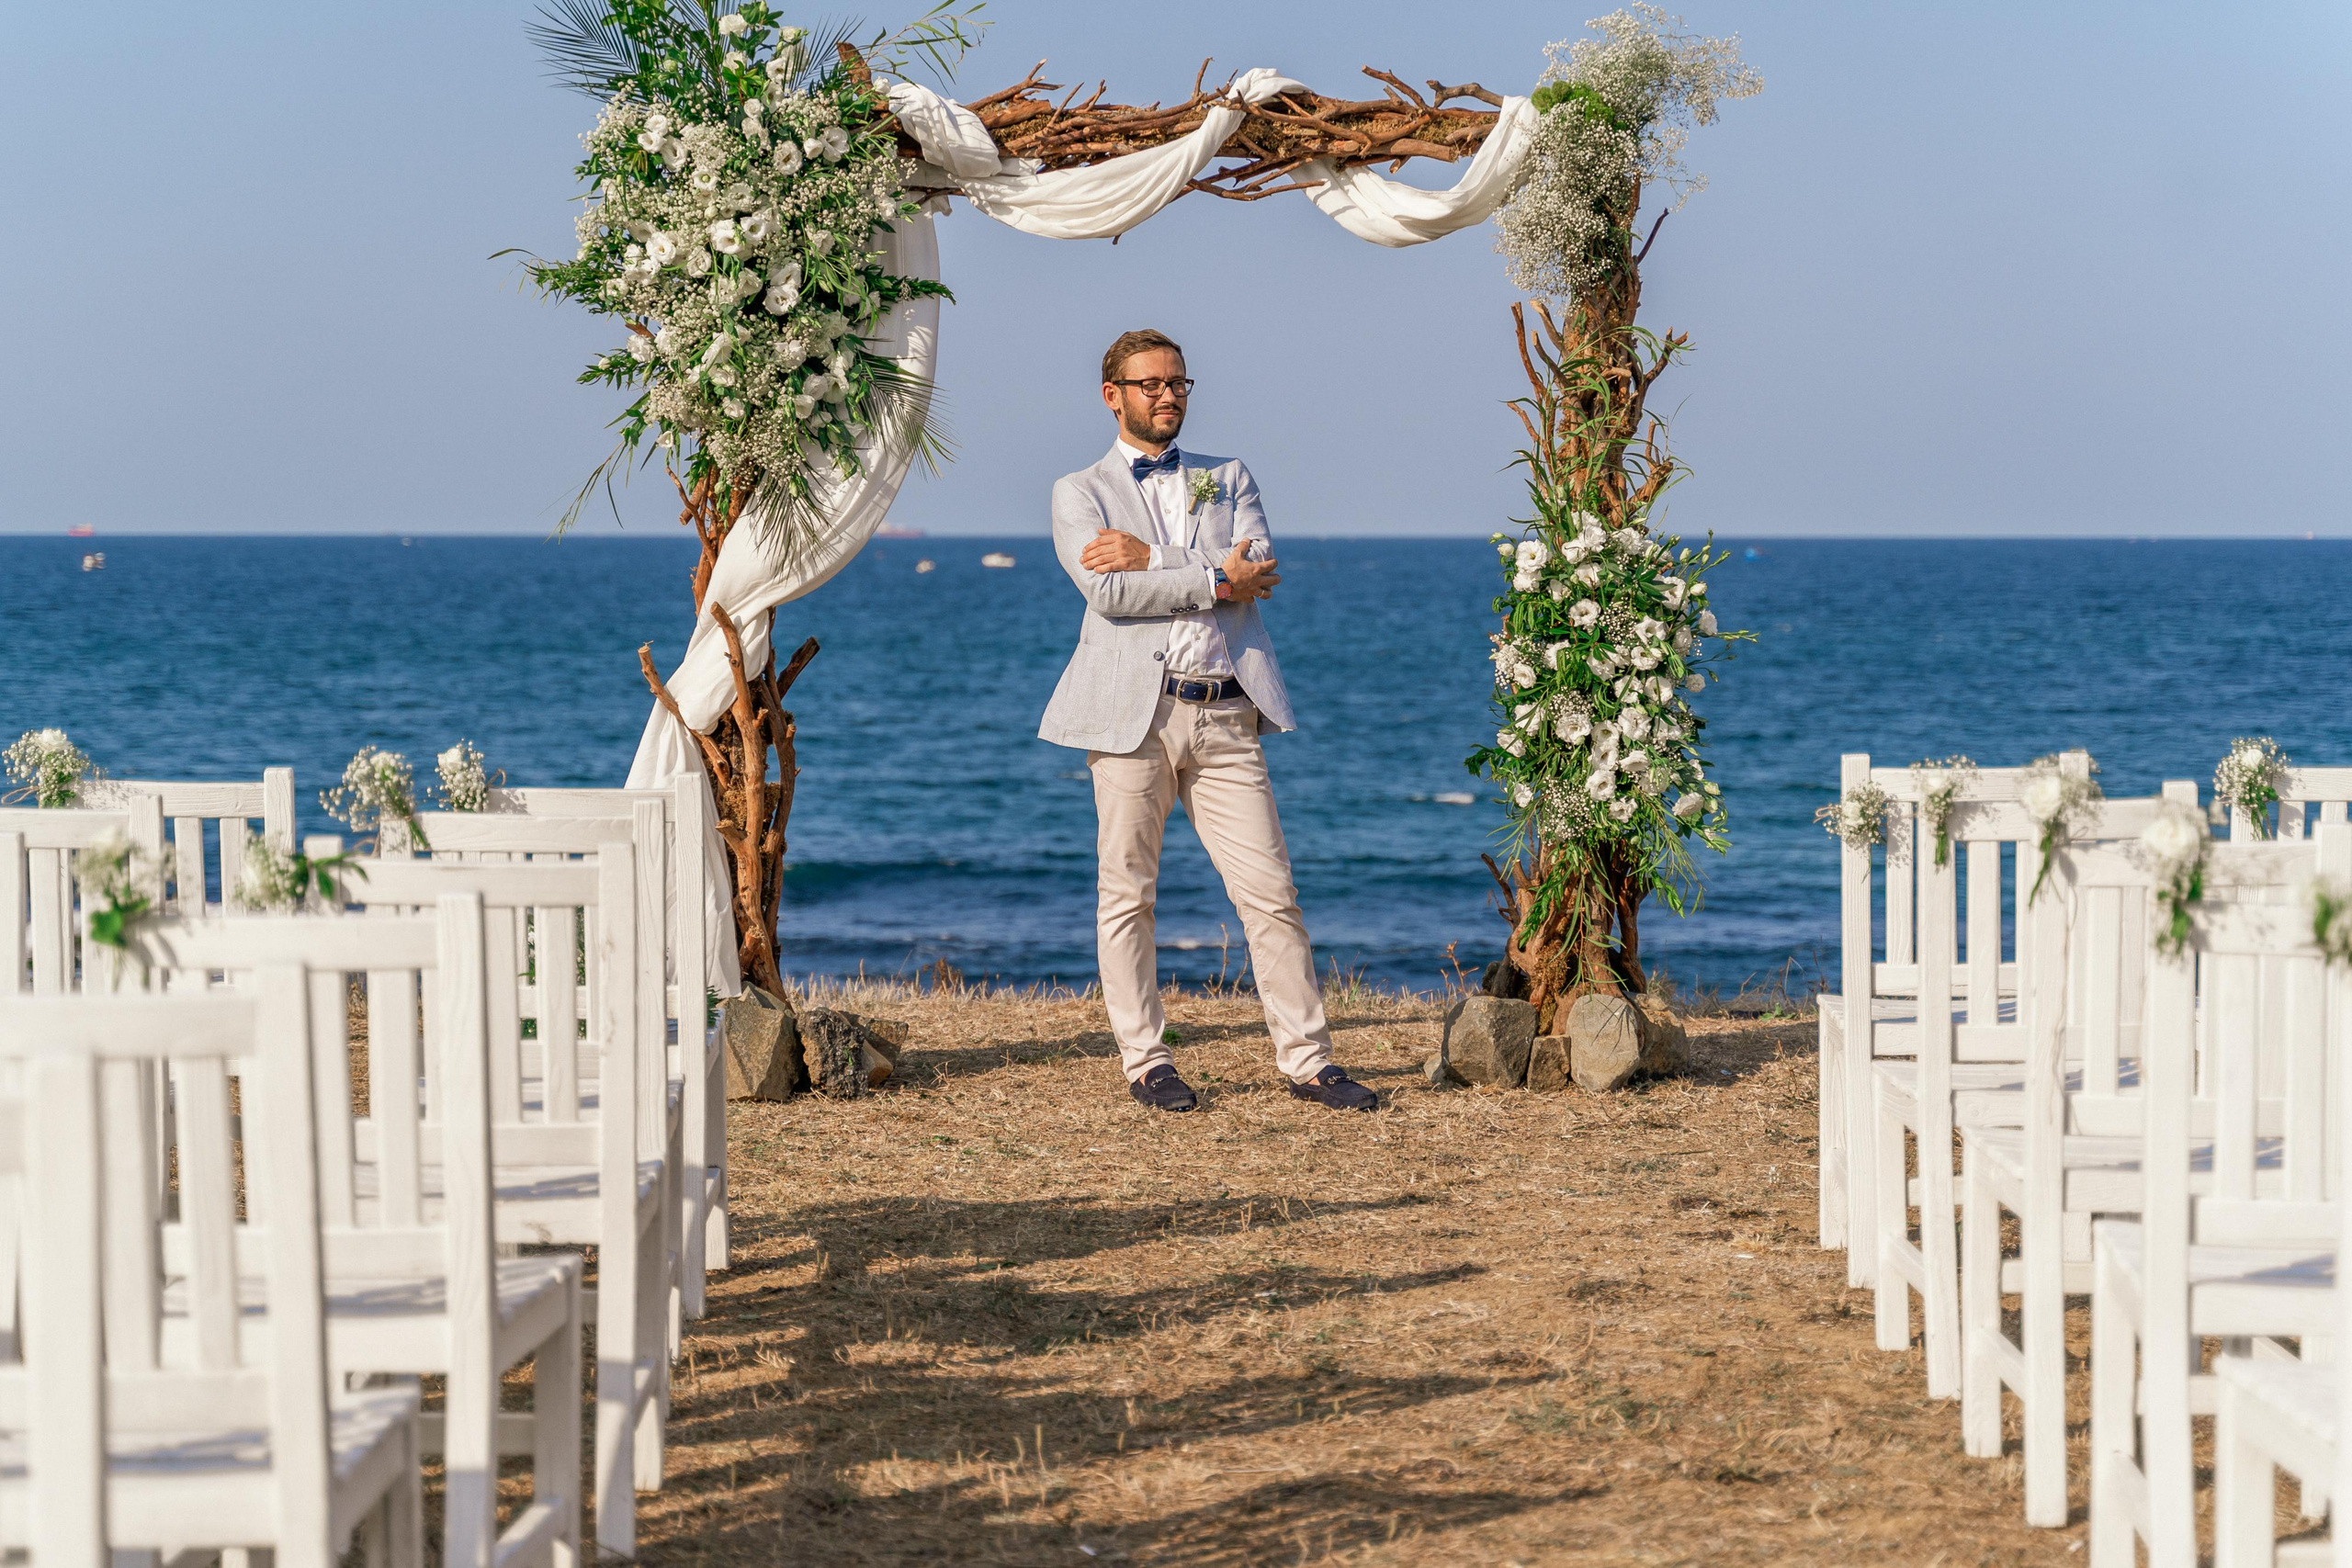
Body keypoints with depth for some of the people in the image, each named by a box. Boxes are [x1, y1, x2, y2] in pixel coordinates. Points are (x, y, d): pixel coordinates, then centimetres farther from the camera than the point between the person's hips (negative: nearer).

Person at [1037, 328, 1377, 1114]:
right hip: (1132, 713, -2)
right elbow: (1107, 591, -9)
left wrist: (1151, 560, -9)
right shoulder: (1079, 492, 9)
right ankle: (1146, 1063, 10)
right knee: (1127, 895, 1)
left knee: (1270, 892, -1)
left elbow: (1258, 571, 0)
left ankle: (1308, 1061, 3)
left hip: (1223, 717, 2)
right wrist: (1217, 579, -8)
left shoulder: (1230, 480, 19)